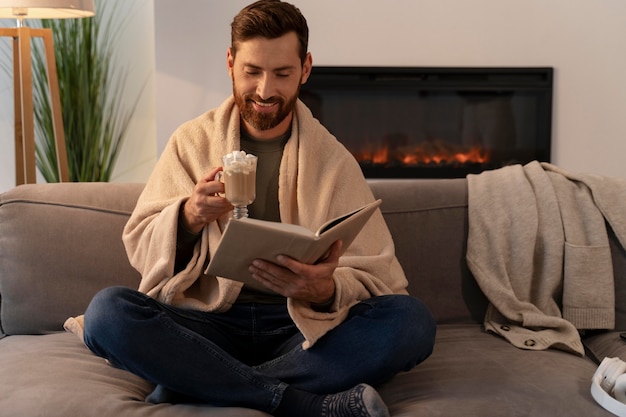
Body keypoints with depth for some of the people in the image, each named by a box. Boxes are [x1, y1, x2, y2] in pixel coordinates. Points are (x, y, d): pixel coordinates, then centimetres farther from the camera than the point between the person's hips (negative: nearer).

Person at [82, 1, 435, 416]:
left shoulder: (333, 159, 4)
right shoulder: (191, 142, 6)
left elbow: (375, 277, -4)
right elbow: (140, 247, 3)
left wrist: (327, 291, -27)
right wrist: (189, 217, -19)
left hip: (300, 327, 0)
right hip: (210, 320, 0)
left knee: (412, 320, -26)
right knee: (107, 310, -28)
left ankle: (193, 383, -24)